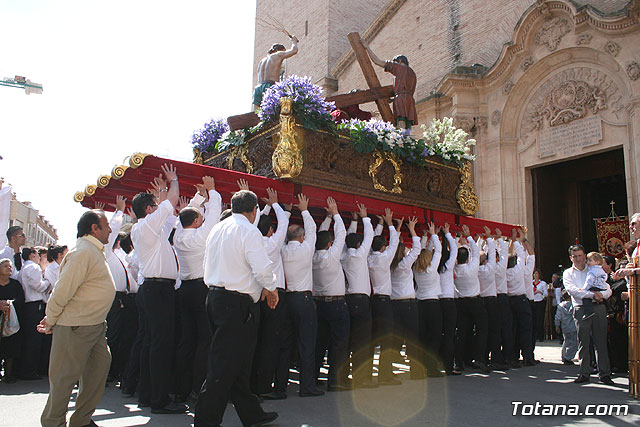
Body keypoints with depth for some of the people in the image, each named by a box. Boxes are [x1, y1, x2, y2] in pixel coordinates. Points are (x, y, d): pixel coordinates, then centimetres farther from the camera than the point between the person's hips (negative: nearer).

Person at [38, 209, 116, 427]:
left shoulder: (95, 251, 15)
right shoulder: (83, 252, -18)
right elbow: (62, 291, -18)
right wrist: (51, 322, -7)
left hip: (96, 325, 10)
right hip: (76, 327, -10)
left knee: (100, 366, 11)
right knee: (66, 376, 2)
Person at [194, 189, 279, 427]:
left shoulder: (216, 229, 13)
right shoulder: (249, 231, -12)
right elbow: (262, 267, -19)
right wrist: (271, 289, 0)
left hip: (215, 297, 9)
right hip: (237, 302, -9)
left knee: (237, 362, 14)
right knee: (225, 364, -2)